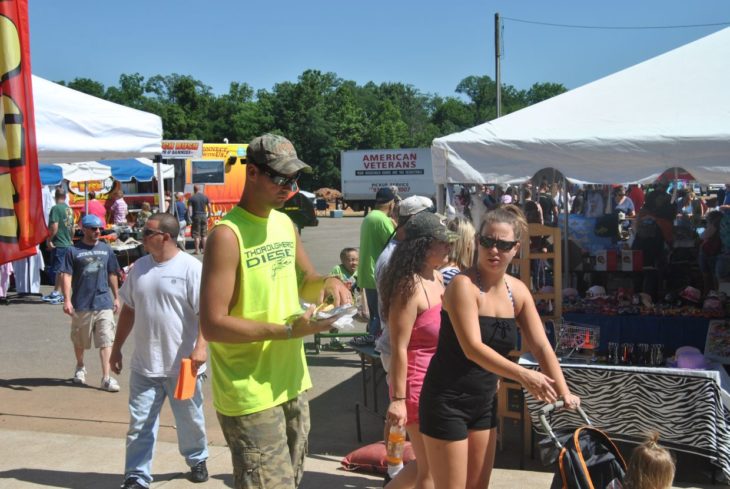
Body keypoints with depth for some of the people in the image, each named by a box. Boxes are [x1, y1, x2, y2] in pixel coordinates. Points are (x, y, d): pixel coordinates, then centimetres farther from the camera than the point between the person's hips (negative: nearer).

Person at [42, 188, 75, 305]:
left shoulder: (56, 208, -12)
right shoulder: (70, 209, 11)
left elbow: (54, 226, -20)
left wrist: (49, 240, -12)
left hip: (58, 244, -8)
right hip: (68, 243, 8)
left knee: (57, 269, -3)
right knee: (62, 269, 10)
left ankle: (57, 294, 0)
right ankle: (56, 294, 16)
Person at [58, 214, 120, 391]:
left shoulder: (106, 249, 7)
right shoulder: (74, 250, -4)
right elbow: (66, 275, -8)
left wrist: (116, 297, 17)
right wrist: (67, 300, -16)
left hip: (104, 303, 2)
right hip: (81, 304, -1)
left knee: (106, 341, -6)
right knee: (79, 341, 16)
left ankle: (106, 378, -6)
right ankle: (80, 367, 41)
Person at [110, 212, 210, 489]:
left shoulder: (191, 268, -11)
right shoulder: (140, 267, 7)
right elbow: (128, 310, 15)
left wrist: (200, 346, -26)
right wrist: (116, 348, 17)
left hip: (182, 365, -4)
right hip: (144, 365, 4)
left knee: (190, 419, 15)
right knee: (140, 423, 5)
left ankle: (197, 460, 38)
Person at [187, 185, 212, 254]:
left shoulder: (191, 198, -3)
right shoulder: (205, 197, 4)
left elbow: (189, 209, -8)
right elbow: (209, 207, 3)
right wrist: (209, 214, 13)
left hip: (196, 216, -3)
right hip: (204, 216, 3)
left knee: (196, 235, 1)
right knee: (204, 234, 9)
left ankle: (197, 250, 0)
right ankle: (204, 249, 10)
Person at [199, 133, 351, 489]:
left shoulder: (285, 224, 8)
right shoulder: (227, 235, -17)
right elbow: (213, 325, -20)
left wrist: (328, 283, -1)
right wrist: (288, 330, -23)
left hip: (292, 384, 8)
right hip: (250, 395, -8)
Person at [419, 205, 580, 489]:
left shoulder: (518, 291, 2)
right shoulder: (463, 285, -19)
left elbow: (541, 347, 3)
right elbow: (472, 348, -29)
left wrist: (564, 393, -7)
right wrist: (522, 375, -37)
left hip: (484, 402, 7)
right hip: (447, 402, -7)